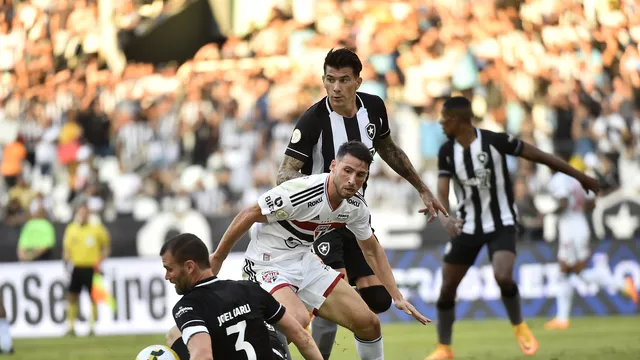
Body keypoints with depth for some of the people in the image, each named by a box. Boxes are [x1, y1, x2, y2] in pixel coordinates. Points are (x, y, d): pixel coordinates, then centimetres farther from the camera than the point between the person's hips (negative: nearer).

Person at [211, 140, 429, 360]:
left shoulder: (356, 207, -5)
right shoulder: (303, 192, -28)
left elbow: (372, 251, 13)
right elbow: (249, 216, -17)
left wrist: (397, 297, 10)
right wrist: (217, 259, -8)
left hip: (305, 262, 7)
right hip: (268, 266, -7)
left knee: (368, 323, 2)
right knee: (298, 319, -35)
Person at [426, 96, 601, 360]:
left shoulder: (494, 141, -17)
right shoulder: (447, 152, -5)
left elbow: (538, 156, -9)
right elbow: (442, 192, -10)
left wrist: (580, 177, -3)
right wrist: (444, 218, -34)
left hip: (501, 224, -4)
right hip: (467, 227, 4)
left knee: (502, 277, -27)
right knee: (447, 288, 3)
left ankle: (519, 327, 1)